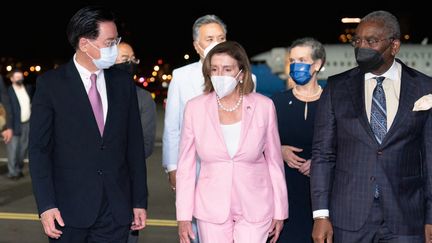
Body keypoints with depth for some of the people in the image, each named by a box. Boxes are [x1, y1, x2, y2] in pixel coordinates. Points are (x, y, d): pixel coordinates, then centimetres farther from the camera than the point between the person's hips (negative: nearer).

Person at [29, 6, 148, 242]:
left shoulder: (123, 82, 7)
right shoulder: (50, 83, -3)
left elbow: (134, 145, 8)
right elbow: (39, 148, -4)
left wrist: (139, 201, 6)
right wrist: (46, 206, -11)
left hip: (116, 212, 3)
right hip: (68, 212, -3)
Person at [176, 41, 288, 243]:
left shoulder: (264, 106, -4)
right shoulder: (195, 108, -4)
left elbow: (274, 161, 4)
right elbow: (186, 165, 1)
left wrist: (280, 211, 6)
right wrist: (184, 216, 0)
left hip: (254, 210, -1)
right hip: (212, 210, 1)